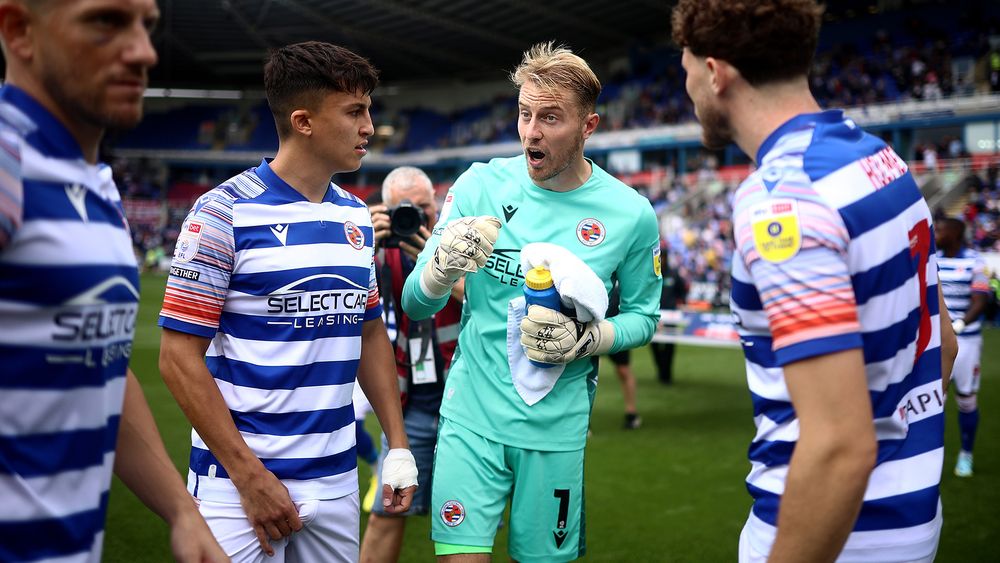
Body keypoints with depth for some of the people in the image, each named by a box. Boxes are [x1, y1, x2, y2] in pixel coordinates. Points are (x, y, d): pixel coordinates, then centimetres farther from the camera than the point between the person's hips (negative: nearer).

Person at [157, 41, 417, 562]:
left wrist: (397, 444, 8)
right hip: (237, 477, -5)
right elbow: (179, 356, -12)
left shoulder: (357, 217, 7)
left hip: (337, 477, 6)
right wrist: (251, 477, -15)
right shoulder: (225, 211, -11)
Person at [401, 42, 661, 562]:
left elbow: (642, 315, 8)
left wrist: (587, 338, -12)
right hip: (472, 413, 0)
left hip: (557, 426, 1)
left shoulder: (630, 214, -5)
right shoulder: (479, 186, -4)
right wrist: (442, 268, -23)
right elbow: (414, 307, 0)